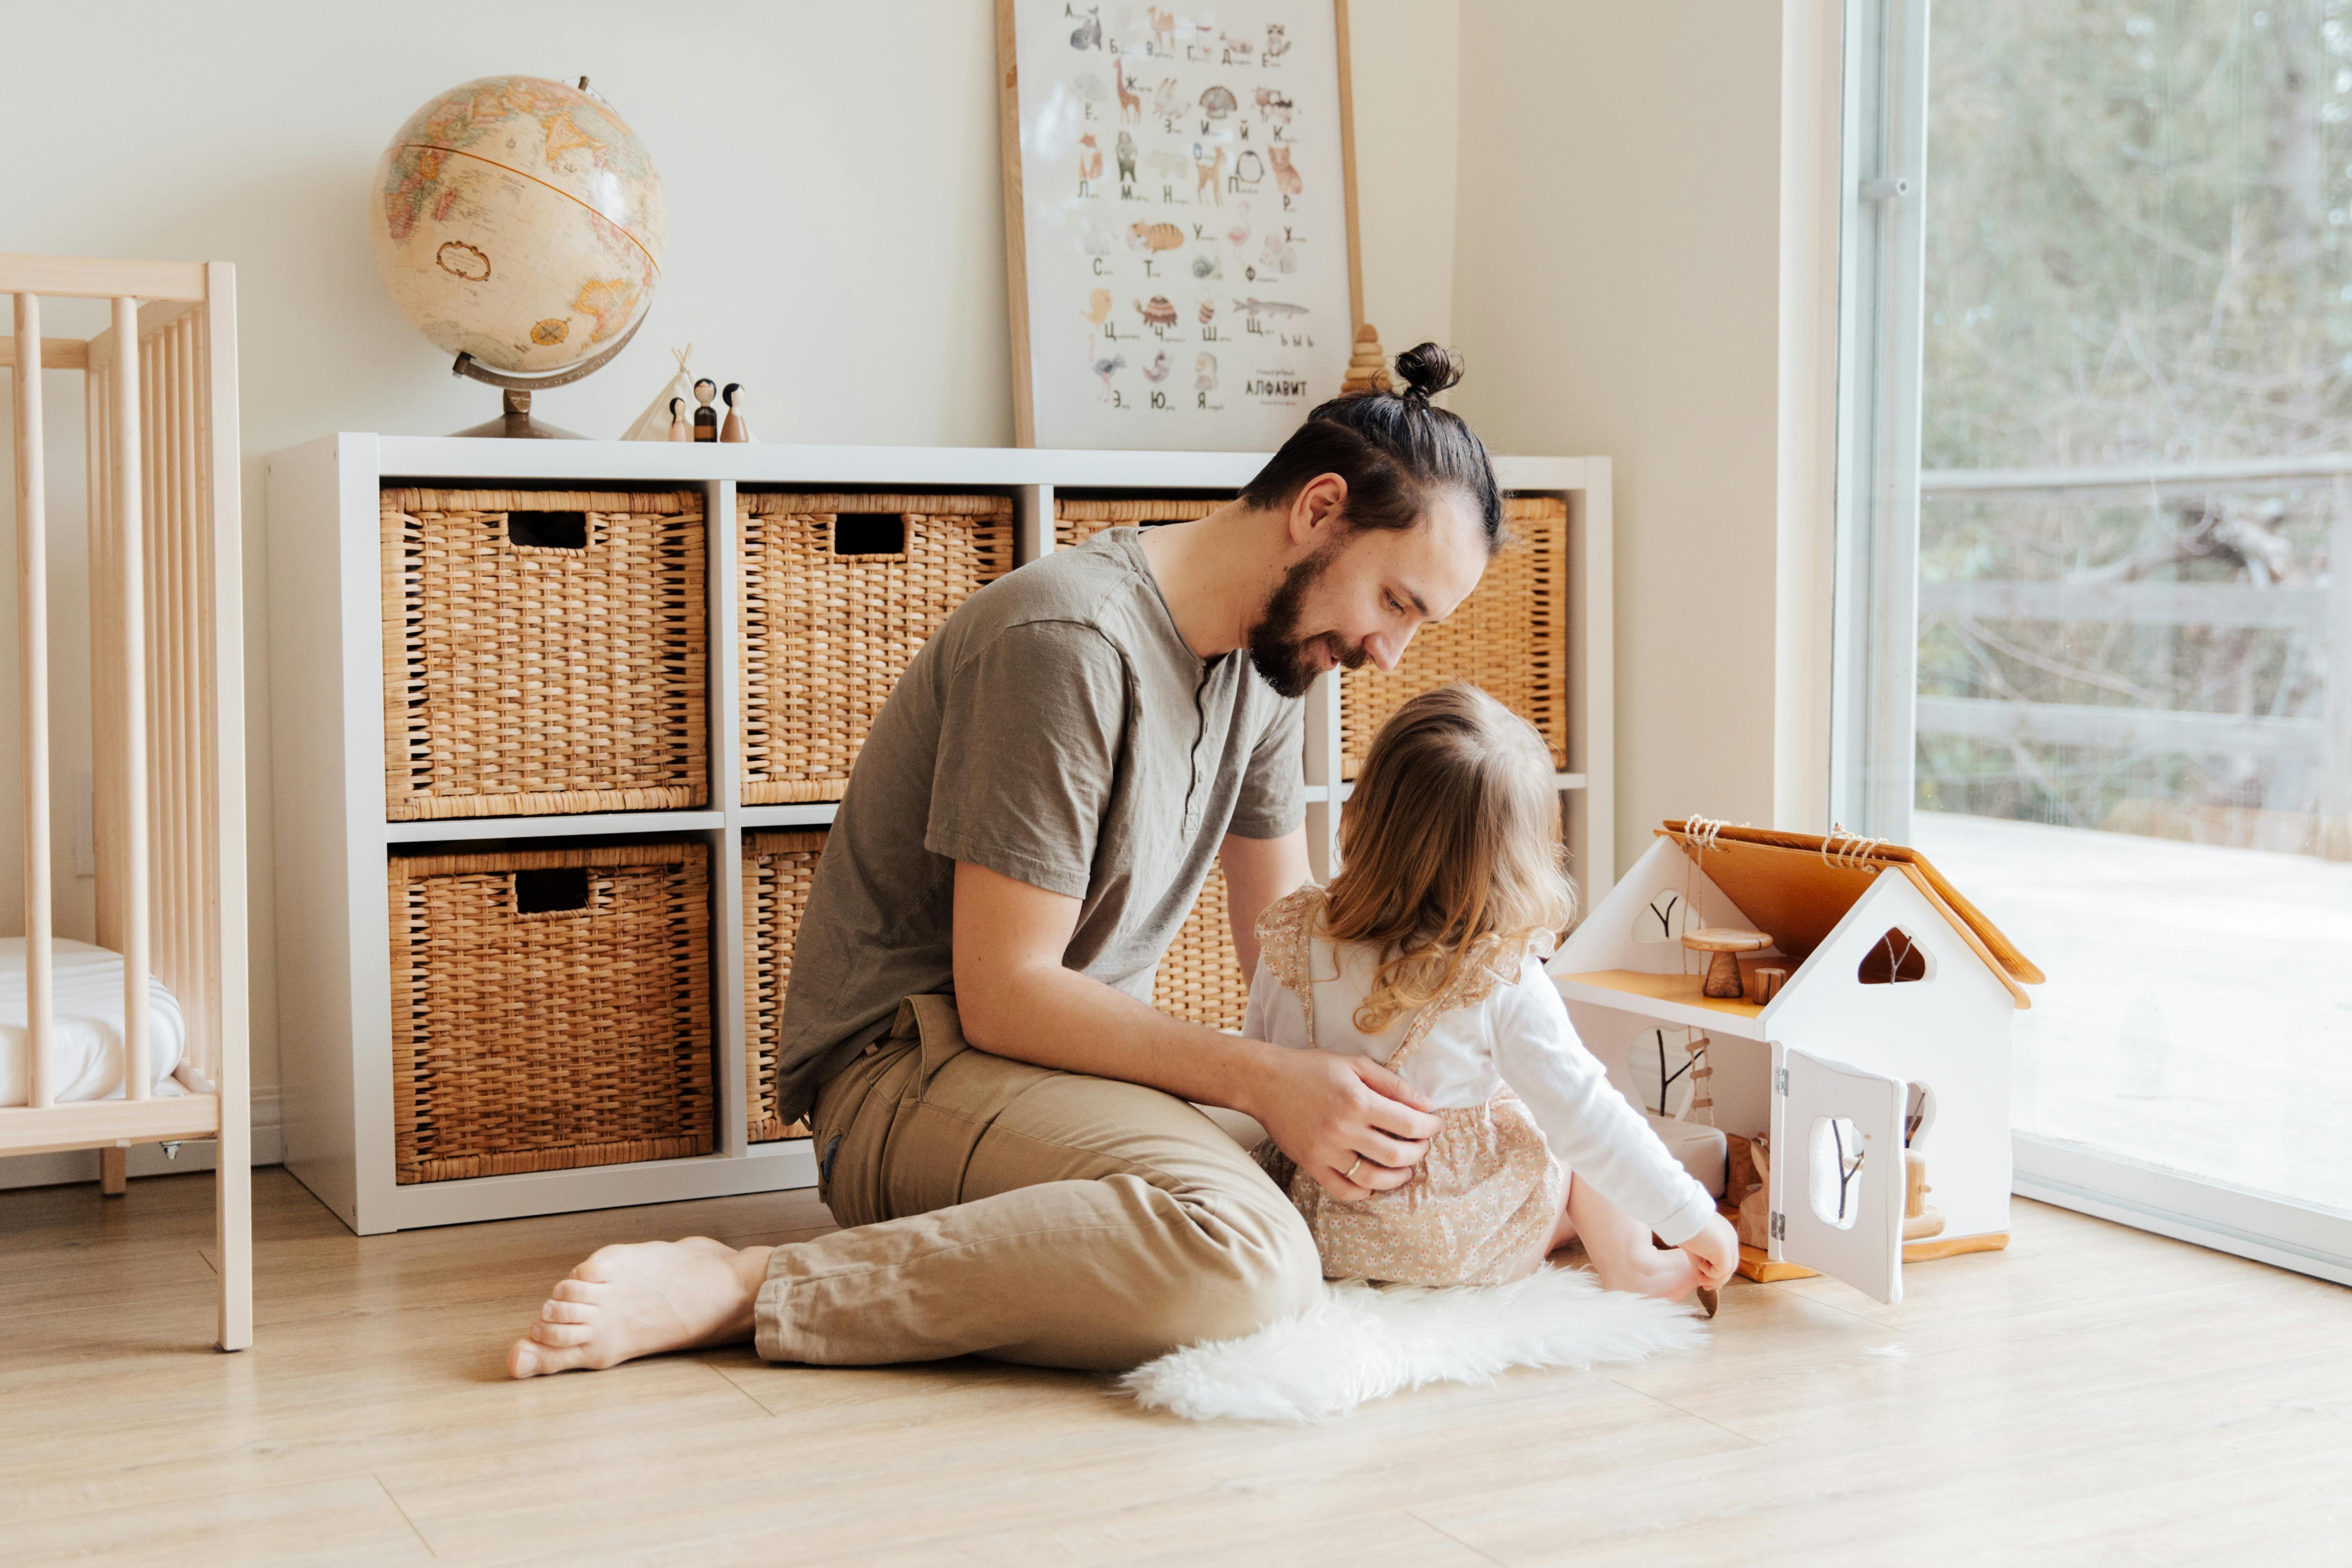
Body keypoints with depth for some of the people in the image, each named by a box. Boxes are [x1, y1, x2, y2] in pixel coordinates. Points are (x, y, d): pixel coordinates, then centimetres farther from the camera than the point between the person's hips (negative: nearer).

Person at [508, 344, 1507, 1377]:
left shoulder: (1266, 656, 9)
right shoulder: (1071, 641, -19)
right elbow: (1003, 995, -20)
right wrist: (1261, 1081, -25)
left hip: (1092, 1058, 10)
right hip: (915, 1060, -10)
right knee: (1242, 1254, -35)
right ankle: (737, 1289, -26)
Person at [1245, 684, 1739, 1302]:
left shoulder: (1292, 942, -12)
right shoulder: (1502, 985, -24)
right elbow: (1585, 1118, -17)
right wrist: (1696, 1220, -5)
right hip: (1463, 1251, -5)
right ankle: (1630, 1267, 28)